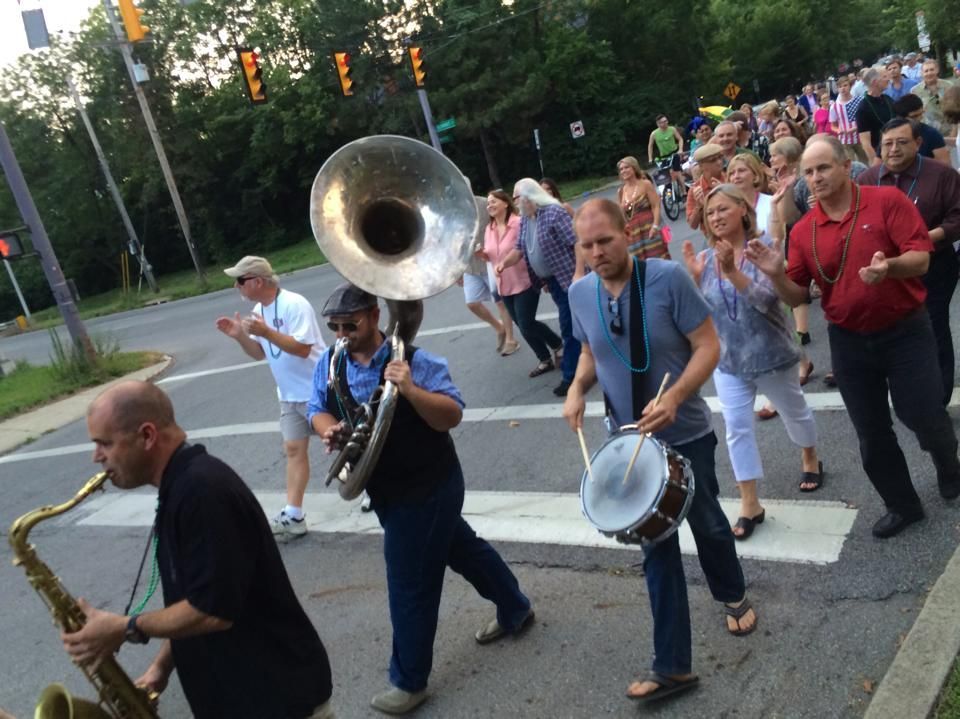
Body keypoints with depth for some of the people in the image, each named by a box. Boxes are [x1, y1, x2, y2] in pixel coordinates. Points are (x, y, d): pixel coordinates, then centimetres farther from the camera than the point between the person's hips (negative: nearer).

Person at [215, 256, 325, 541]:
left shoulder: (294, 304, -22)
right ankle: (293, 516, 9)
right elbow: (260, 353, 11)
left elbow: (303, 349, -28)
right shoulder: (258, 310, 6)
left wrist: (266, 332, -33)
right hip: (290, 396, 8)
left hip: (318, 391, -8)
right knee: (293, 450, 6)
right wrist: (239, 335, -6)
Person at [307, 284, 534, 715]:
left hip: (427, 488, -8)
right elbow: (317, 409, 3)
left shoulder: (413, 361, -22)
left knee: (410, 584, 2)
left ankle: (409, 682, 22)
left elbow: (453, 416, -25)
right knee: (460, 548, 24)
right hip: (387, 490, 8)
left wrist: (410, 390, -41)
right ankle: (515, 610, 47)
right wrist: (328, 429, -20)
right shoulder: (329, 364, -2)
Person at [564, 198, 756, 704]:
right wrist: (578, 387, -10)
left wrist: (674, 397, -32)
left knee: (707, 525, 20)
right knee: (656, 548, 9)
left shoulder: (668, 277, -19)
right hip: (630, 442, 3)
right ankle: (672, 666, 18)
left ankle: (734, 598, 52)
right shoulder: (580, 293, -6)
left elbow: (707, 346, -17)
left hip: (686, 435, -3)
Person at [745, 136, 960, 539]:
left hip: (906, 331, -3)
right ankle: (903, 505, 30)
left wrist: (890, 266, -37)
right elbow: (796, 297, 1)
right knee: (871, 434, 9)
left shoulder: (887, 200, -10)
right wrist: (776, 274, -19)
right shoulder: (802, 231, -1)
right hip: (849, 341, 3)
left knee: (924, 416, 0)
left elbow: (921, 258, -16)